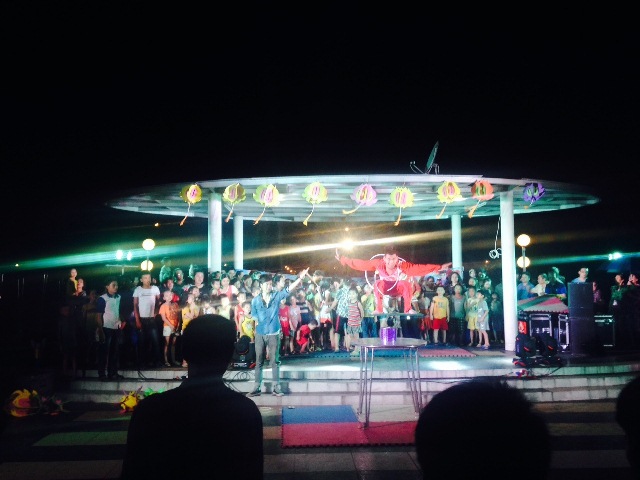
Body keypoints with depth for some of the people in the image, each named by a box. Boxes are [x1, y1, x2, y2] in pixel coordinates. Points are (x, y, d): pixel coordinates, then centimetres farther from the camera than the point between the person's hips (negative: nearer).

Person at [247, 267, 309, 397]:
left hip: (274, 334, -1)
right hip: (260, 334, 1)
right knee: (259, 362, 8)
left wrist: (300, 278, -23)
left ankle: (276, 388, 8)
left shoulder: (277, 296, -2)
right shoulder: (255, 301, -1)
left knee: (274, 361, 4)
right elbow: (255, 317, 9)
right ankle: (257, 388, 13)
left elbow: (289, 288, -13)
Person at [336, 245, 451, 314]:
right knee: (379, 284, -33)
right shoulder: (378, 263, -32)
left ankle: (408, 309, -12)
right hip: (385, 288, 0)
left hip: (399, 288, 0)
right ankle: (379, 310, -17)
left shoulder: (402, 265, -36)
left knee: (407, 284, -32)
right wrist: (343, 259, -31)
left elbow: (419, 268, -44)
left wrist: (439, 268, -53)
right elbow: (361, 264, -28)